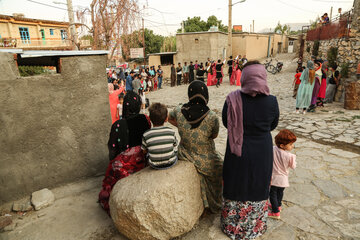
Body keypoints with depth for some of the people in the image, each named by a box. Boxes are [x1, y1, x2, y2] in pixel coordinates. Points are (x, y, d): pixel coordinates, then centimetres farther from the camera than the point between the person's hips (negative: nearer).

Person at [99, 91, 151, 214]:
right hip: (142, 160, 3)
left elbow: (112, 148, -11)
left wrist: (112, 160, 7)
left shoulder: (118, 125, -23)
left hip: (123, 162, -2)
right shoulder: (145, 119, -14)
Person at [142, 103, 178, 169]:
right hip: (171, 163, 0)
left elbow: (145, 151, -2)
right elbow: (175, 147, 0)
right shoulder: (171, 132, -14)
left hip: (154, 165, 0)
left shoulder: (146, 135, -16)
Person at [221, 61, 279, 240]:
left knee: (236, 187, 19)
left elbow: (226, 123, -4)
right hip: (261, 153, 1)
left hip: (237, 153, -1)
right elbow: (273, 126, 1)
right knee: (257, 189, 21)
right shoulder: (271, 101, -15)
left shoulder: (232, 99, -18)